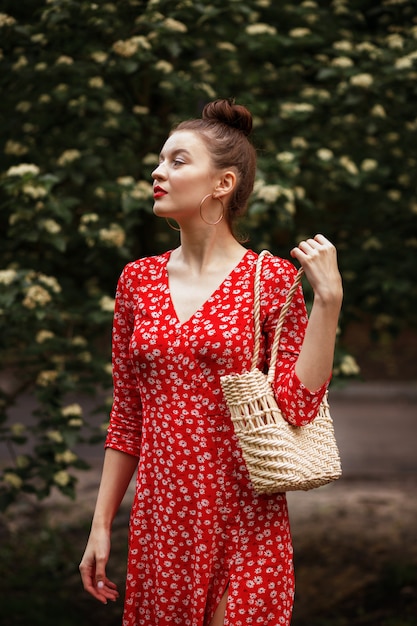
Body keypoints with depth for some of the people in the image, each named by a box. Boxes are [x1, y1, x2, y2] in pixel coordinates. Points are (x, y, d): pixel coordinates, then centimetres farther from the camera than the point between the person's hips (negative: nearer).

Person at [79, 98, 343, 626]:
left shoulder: (272, 279, -5)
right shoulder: (139, 279, 6)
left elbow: (298, 407, -13)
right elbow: (127, 417, 10)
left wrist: (328, 299, -17)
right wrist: (101, 524, 8)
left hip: (243, 518, -4)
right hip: (160, 515, 4)